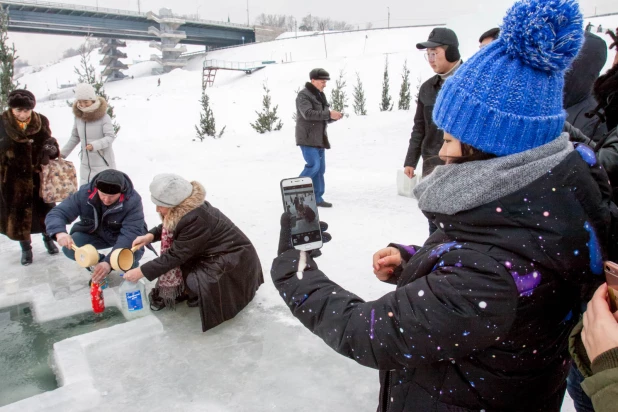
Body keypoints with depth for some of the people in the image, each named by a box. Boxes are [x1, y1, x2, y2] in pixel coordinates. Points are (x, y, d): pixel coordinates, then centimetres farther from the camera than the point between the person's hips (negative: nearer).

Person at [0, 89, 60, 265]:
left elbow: (49, 142, 7)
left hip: (39, 176, 1)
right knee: (18, 213, 9)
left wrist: (52, 148, -17)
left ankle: (48, 238, 40)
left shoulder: (41, 122, -5)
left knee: (45, 209, 15)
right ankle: (26, 247, 29)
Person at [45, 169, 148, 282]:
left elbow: (131, 234, -38)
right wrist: (59, 232, -48)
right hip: (94, 234, 3)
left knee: (135, 250, -33)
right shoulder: (84, 194, -25)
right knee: (69, 249, -22)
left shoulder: (133, 200, -33)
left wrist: (109, 262, -50)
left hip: (123, 236, -3)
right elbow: (55, 214, -24)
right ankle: (99, 264, 8)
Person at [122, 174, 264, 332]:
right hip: (213, 253, 9)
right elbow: (169, 227, 15)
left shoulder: (196, 219, -33)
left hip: (234, 260, -9)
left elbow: (176, 255, -26)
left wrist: (141, 272, -19)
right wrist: (151, 235, -5)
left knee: (193, 282, -25)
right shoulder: (186, 208, -6)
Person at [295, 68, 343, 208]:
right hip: (307, 138, -9)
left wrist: (333, 117, -1)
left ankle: (317, 198, 14)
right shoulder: (303, 95, -9)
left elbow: (324, 119, 20)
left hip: (319, 138, 9)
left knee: (320, 168, 7)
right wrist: (329, 114, -27)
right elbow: (308, 114, -25)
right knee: (313, 165, -17)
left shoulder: (321, 96, 19)